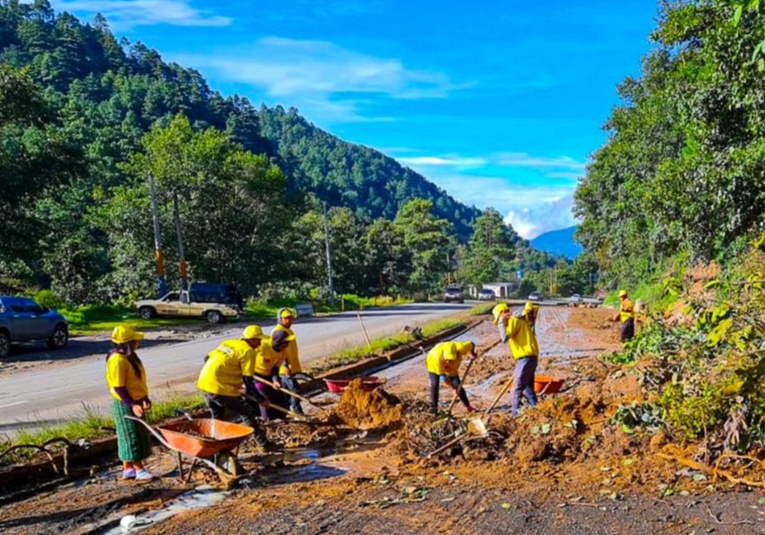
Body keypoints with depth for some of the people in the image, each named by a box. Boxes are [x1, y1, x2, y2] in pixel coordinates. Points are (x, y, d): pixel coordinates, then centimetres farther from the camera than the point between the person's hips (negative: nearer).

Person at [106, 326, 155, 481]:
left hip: (135, 401, 10)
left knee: (134, 435, 15)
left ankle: (128, 468, 24)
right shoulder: (118, 360, -22)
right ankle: (139, 469, 9)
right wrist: (132, 404, -24)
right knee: (131, 436, 0)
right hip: (125, 405, -10)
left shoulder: (130, 356, 8)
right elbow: (118, 388, -23)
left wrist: (144, 398, 16)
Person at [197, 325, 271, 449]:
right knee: (247, 413, 8)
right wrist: (261, 399, 0)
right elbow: (248, 382, -9)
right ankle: (263, 443, 15)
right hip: (220, 388, -7)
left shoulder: (228, 343, 16)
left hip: (204, 383, 7)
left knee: (217, 417, 24)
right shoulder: (248, 351, -6)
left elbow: (207, 358, 20)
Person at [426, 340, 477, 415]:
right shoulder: (436, 357, -44)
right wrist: (453, 387, -29)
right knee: (434, 384, -14)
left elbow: (471, 344, -17)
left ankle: (468, 406, 13)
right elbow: (442, 375, -33)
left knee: (458, 386, 0)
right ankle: (433, 408, -3)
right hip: (434, 365, -2)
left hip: (450, 368, 3)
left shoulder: (460, 348, -39)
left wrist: (472, 353, -3)